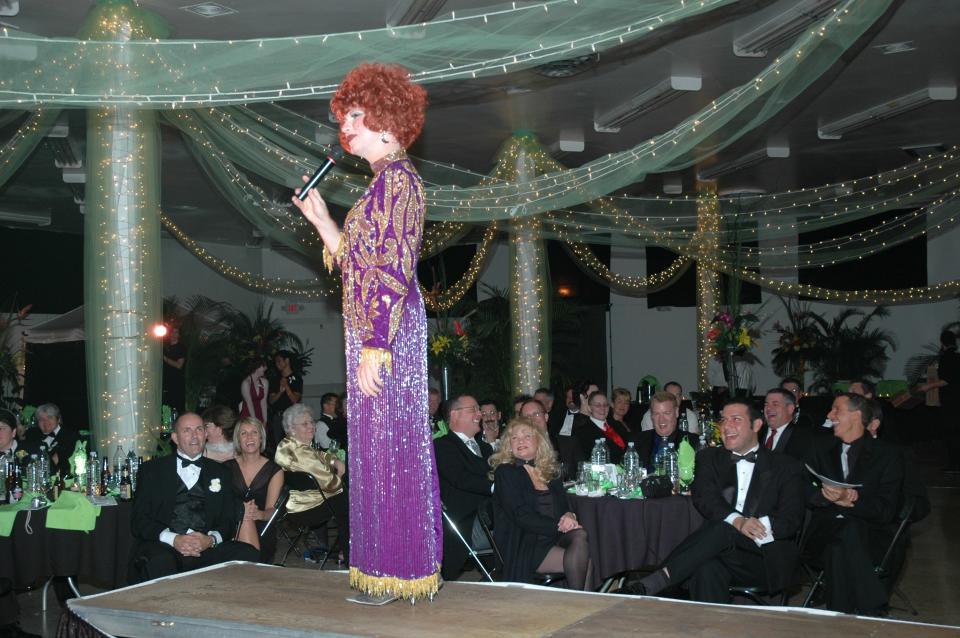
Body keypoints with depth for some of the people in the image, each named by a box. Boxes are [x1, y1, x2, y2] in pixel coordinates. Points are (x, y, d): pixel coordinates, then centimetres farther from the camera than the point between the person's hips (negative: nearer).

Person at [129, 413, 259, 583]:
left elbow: (229, 521, 15)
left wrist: (211, 539, -9)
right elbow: (138, 521, 4)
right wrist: (173, 539, -14)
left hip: (207, 548, 3)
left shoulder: (219, 473, 21)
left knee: (249, 554, -25)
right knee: (159, 562, -38)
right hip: (164, 547, -3)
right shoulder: (152, 469, 14)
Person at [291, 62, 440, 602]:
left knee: (390, 442, -4)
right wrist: (320, 219, 16)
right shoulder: (386, 182, 19)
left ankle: (401, 570, 5)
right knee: (379, 445, 12)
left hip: (387, 334, -10)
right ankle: (387, 563, 21)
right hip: (373, 334, 10)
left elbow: (396, 270, -18)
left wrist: (374, 347, -21)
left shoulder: (398, 177, -10)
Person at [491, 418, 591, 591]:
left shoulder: (550, 470, 18)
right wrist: (558, 526, -16)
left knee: (580, 537, -28)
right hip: (523, 544, -5)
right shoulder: (505, 472, 0)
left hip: (556, 537, 5)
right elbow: (521, 517, -9)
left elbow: (564, 505, 13)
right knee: (581, 562, -27)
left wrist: (569, 516, -12)